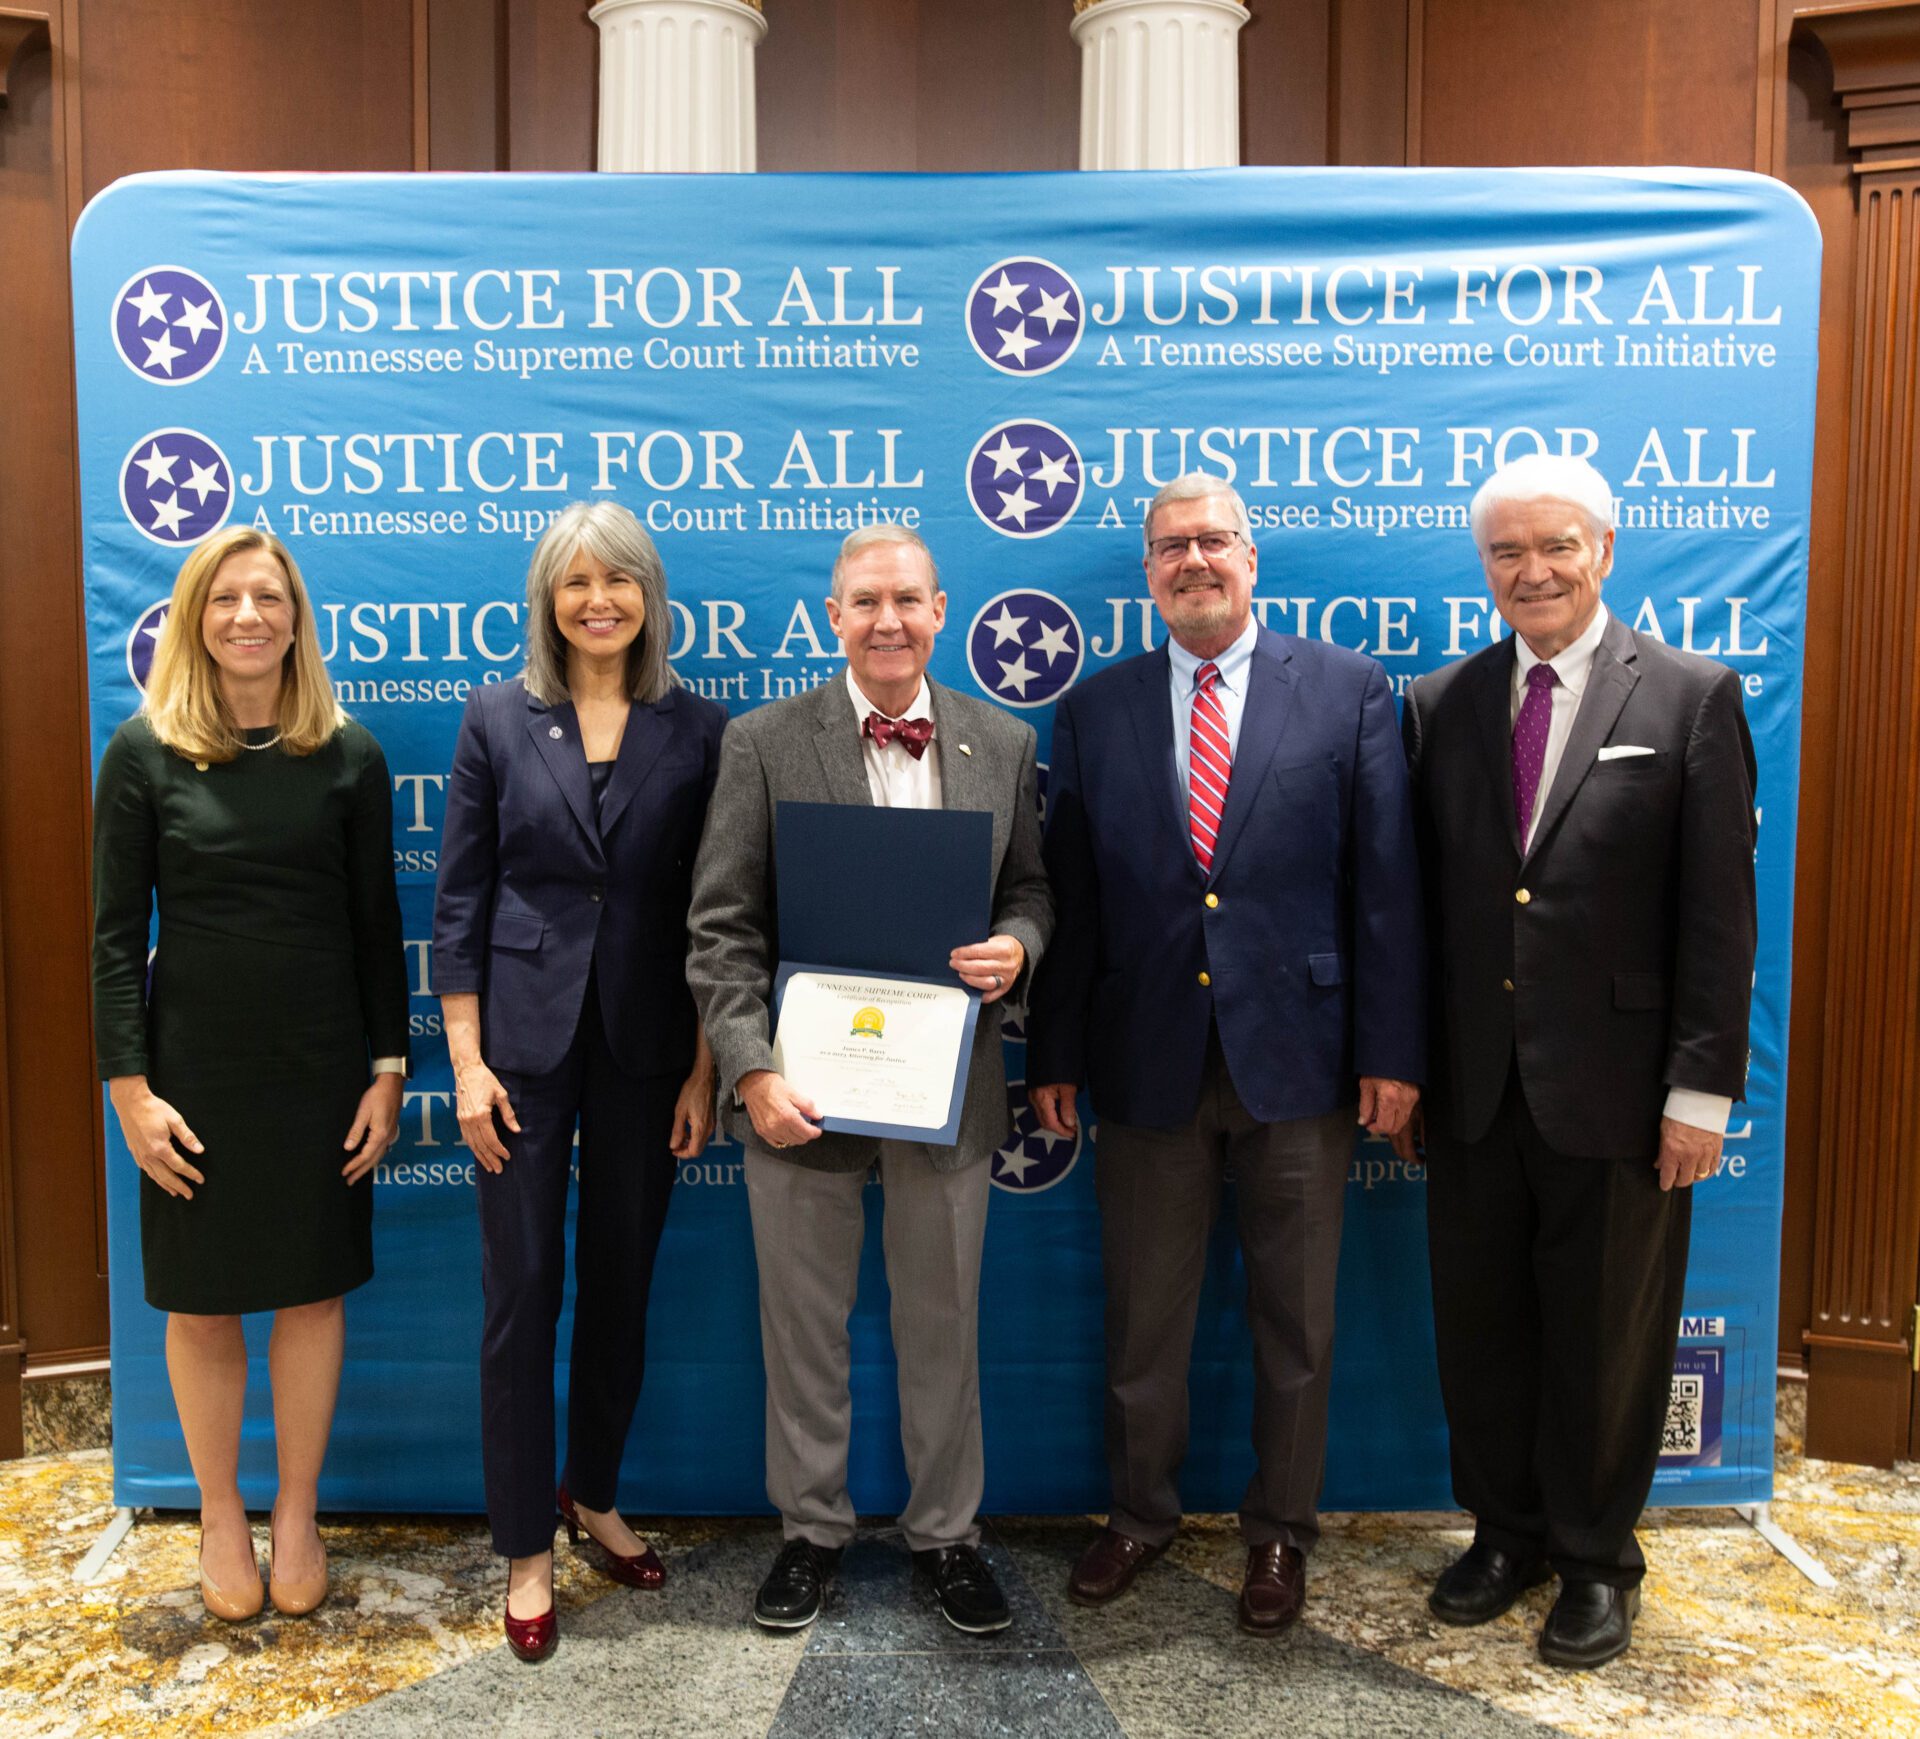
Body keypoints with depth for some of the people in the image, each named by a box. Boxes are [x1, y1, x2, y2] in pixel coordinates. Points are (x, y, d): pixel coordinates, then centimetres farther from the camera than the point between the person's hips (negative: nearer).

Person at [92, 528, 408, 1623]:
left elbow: (378, 926, 3)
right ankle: (221, 1518, 31)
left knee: (314, 1291, 10)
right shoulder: (146, 753, -3)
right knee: (201, 1301, 10)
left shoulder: (348, 756, -1)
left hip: (320, 1063, 1)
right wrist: (131, 1087, -7)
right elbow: (115, 931, -3)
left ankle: (297, 1518, 29)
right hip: (194, 1067, -1)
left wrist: (389, 1071, 0)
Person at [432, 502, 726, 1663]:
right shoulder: (498, 720, 0)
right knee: (522, 1291, 4)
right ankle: (527, 1550, 20)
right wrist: (466, 1061, -6)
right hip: (525, 1038, -1)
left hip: (645, 1044, 1)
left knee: (624, 1281, 13)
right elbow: (461, 900, 0)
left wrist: (705, 1066, -2)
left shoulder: (696, 728, 1)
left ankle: (594, 1495, 35)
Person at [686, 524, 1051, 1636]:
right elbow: (724, 928, -6)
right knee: (804, 1324, 13)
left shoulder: (1004, 744, 4)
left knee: (944, 1321, 14)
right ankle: (812, 1529, 34)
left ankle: (947, 1533, 34)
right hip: (803, 1083, -1)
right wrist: (753, 1070, -16)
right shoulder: (764, 744, -3)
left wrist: (1017, 945, -13)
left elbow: (1031, 888, 11)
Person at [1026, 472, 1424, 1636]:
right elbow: (1069, 895, 5)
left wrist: (1392, 1049, -6)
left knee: (1297, 1320, 13)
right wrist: (1054, 1054, 2)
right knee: (1143, 1318, 14)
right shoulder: (1095, 711, 5)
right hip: (1150, 1060, 2)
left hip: (1298, 1057, -1)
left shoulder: (1349, 690, 1)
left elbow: (1385, 882, -2)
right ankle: (1143, 1514, 36)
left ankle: (1281, 1529, 34)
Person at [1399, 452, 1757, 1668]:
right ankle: (1507, 1533, 36)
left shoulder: (1693, 698, -3)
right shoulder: (1438, 706, 5)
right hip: (1473, 1083, 3)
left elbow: (1721, 913, -6)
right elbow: (1421, 898, 6)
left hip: (1612, 1087, -3)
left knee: (1607, 1335, 11)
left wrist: (1702, 1087, -10)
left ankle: (1596, 1558, 32)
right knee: (1479, 1323, 14)